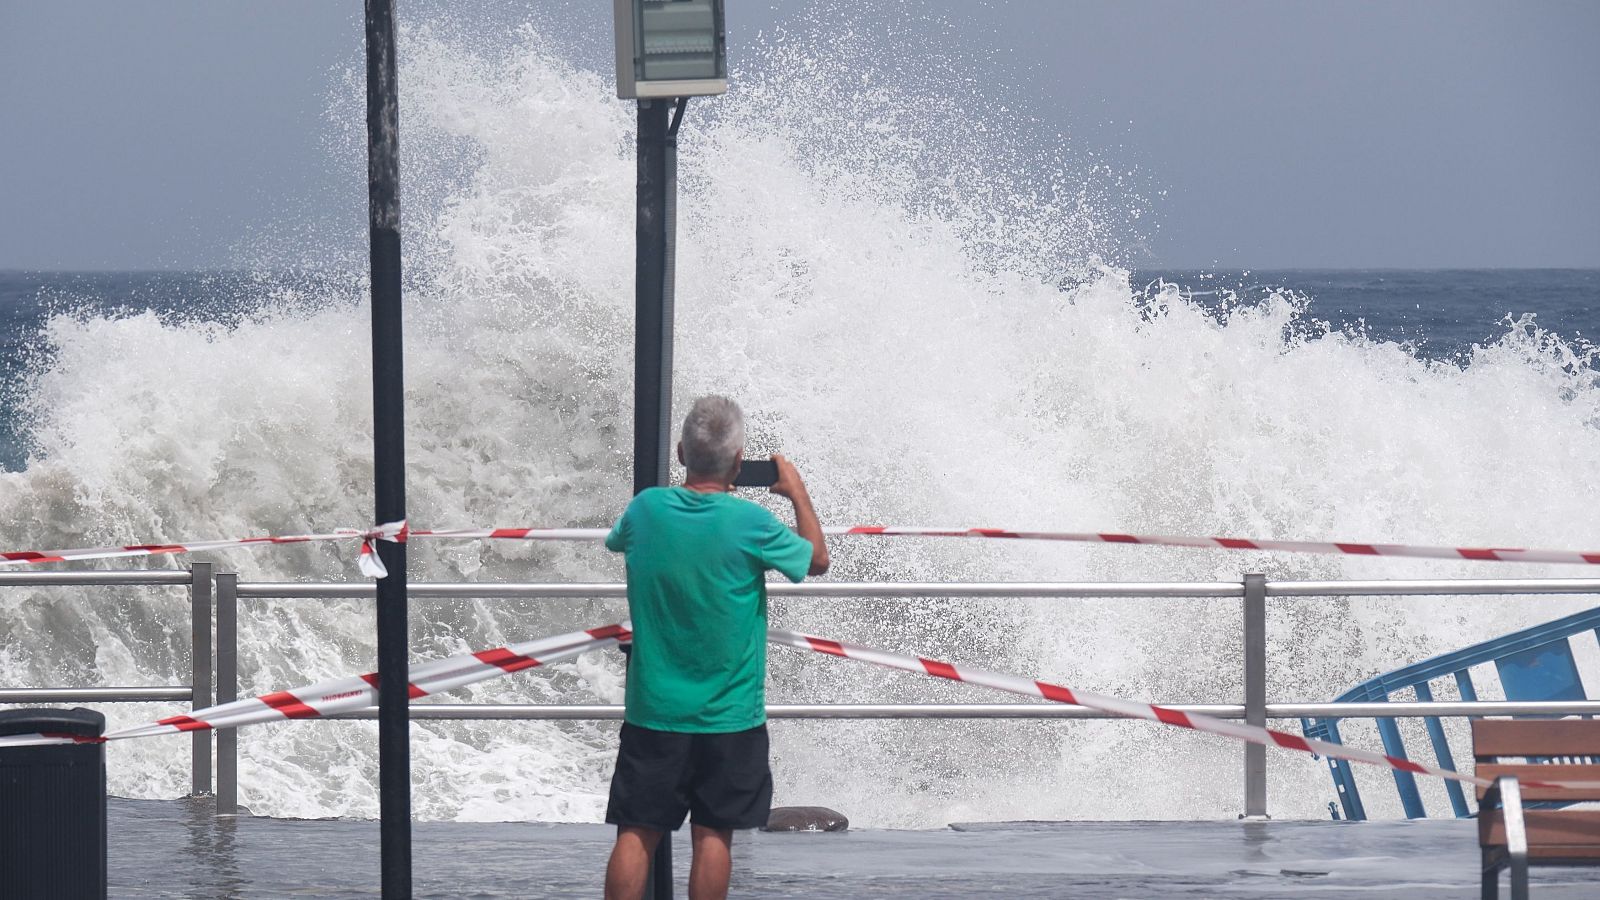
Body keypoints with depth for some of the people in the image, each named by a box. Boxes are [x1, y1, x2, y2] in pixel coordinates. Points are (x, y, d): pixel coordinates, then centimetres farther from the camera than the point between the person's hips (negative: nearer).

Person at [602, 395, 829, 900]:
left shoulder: (646, 509, -6)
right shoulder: (750, 523, -14)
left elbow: (617, 541, 20)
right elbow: (817, 560, 4)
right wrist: (797, 492, 19)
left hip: (652, 712, 2)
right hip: (728, 718, -2)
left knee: (637, 833, 5)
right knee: (713, 836, 5)